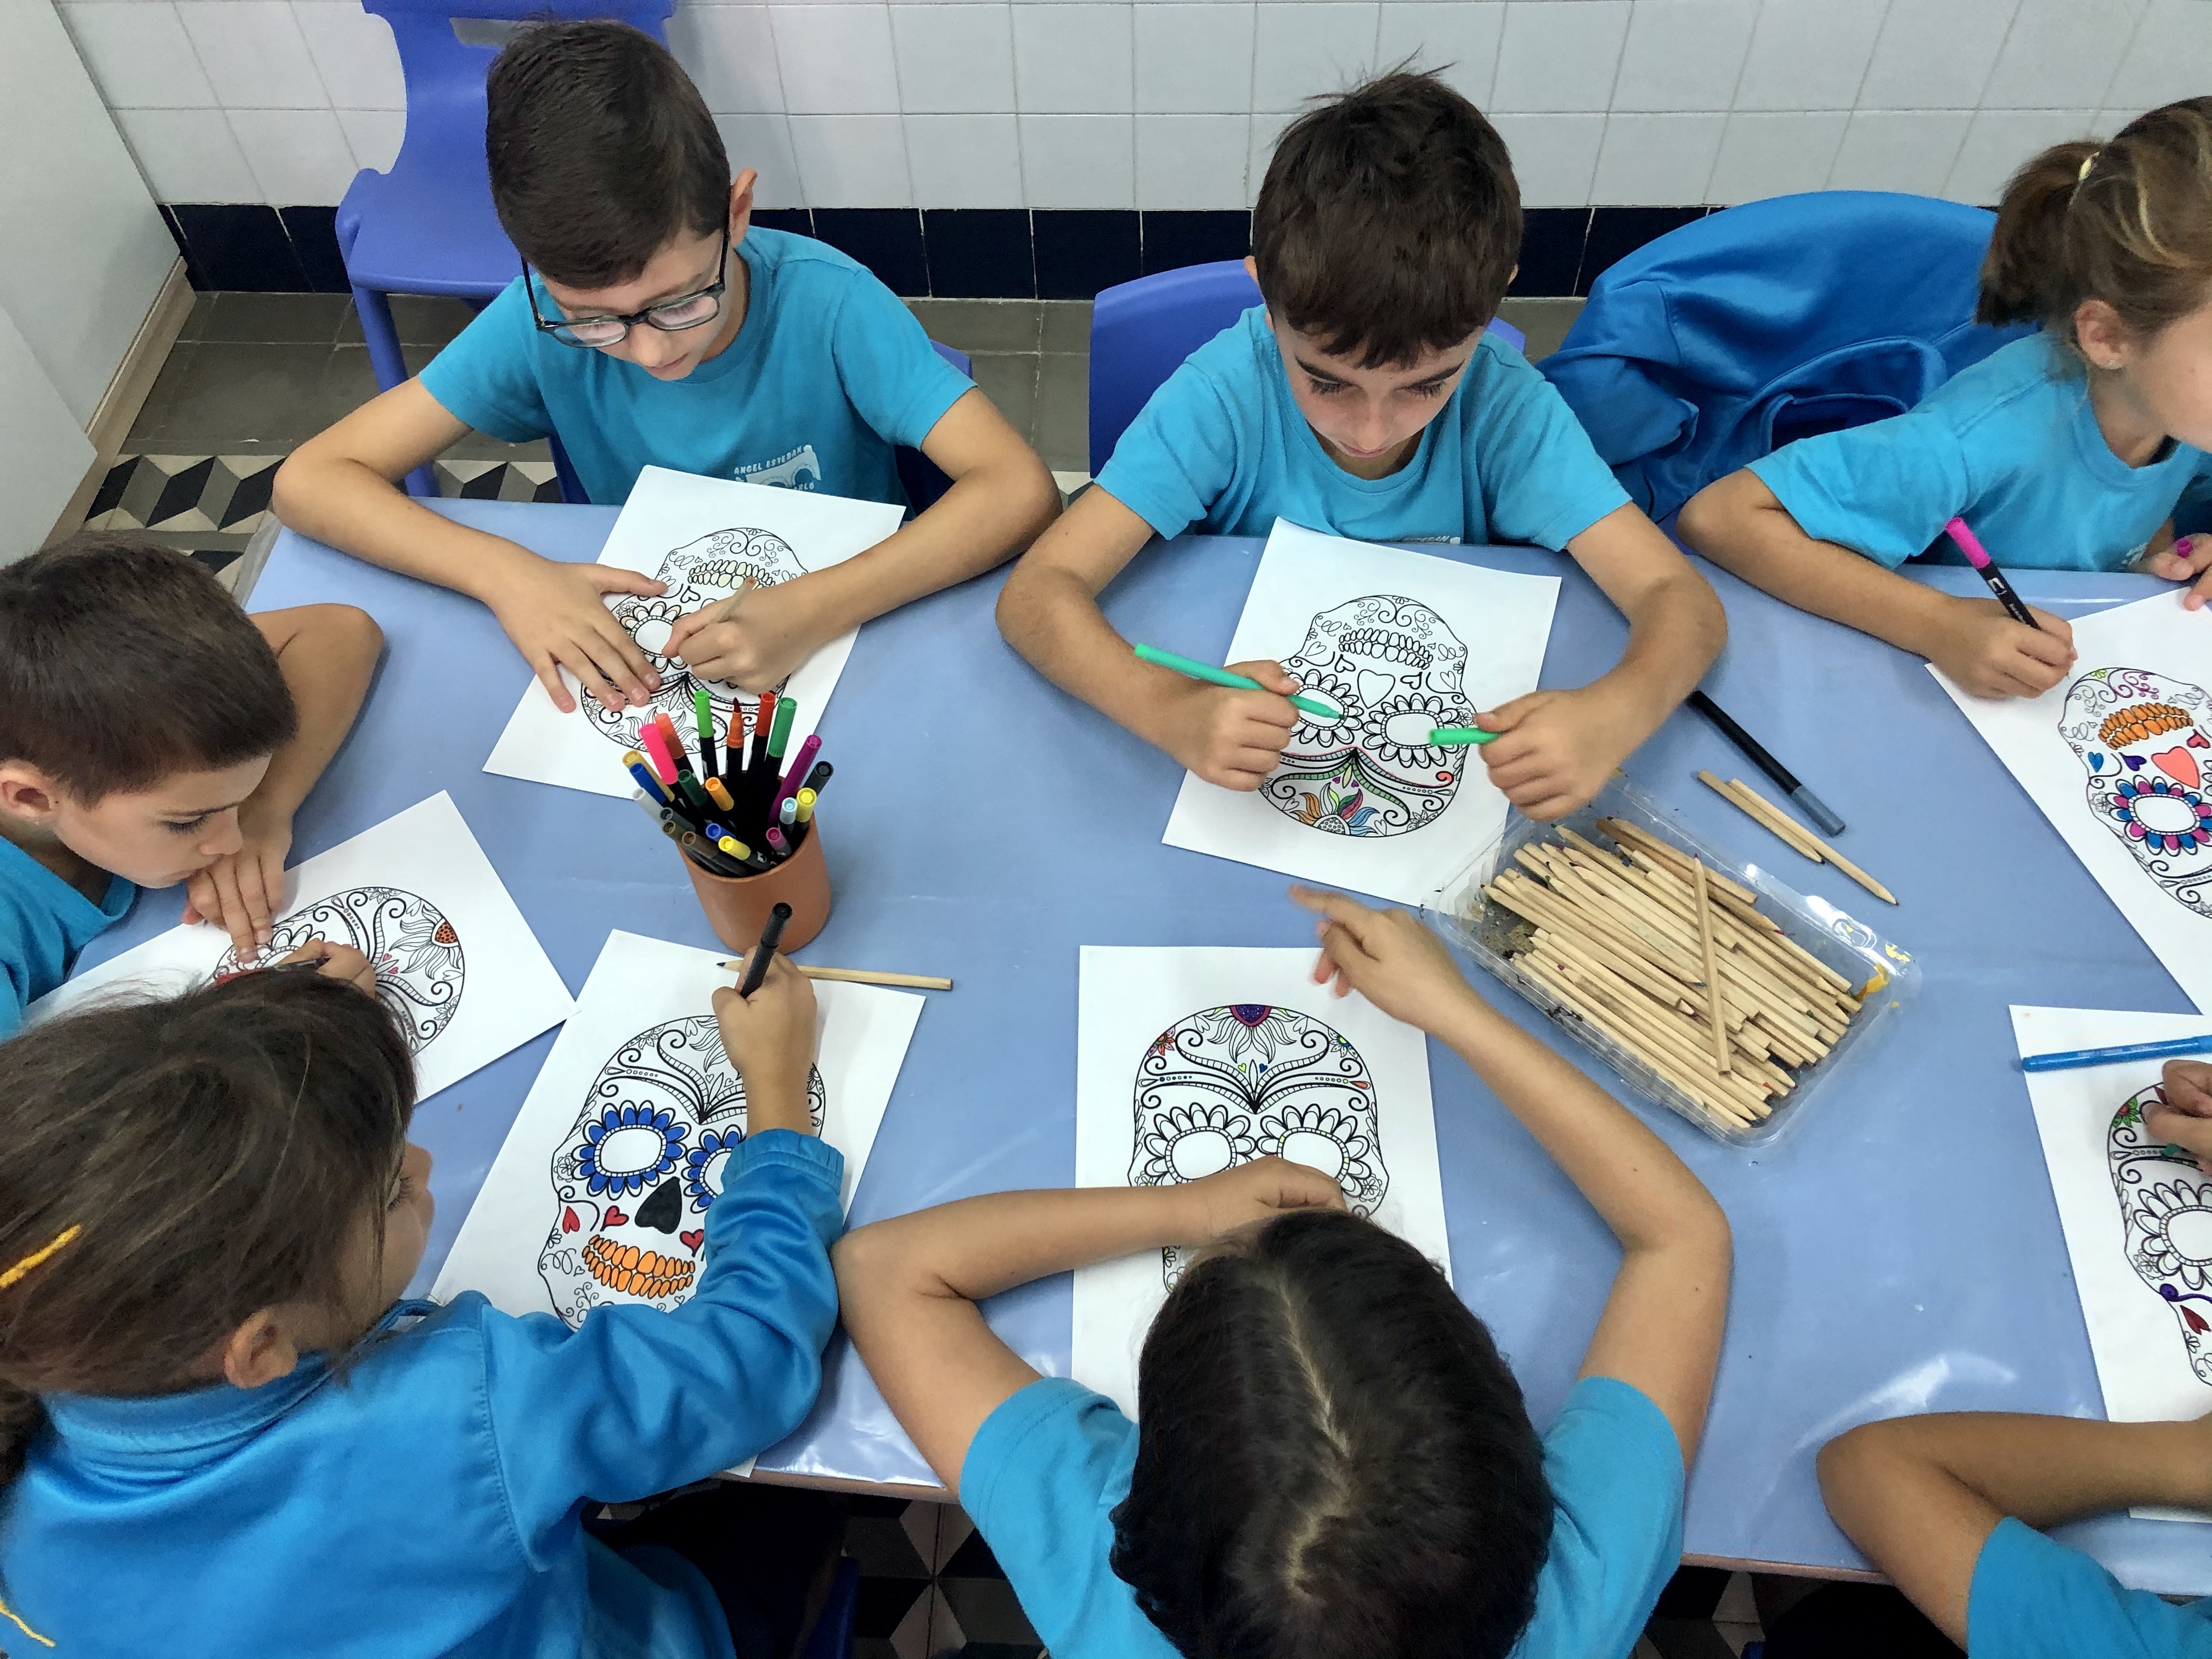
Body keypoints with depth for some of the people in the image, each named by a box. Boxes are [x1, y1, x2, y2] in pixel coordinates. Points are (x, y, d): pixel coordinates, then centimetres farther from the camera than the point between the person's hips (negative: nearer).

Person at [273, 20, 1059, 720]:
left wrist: (813, 610, -39)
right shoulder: (542, 320, -14)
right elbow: (311, 478, -11)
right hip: (633, 662, 3)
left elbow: (1022, 490, -28)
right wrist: (504, 573, -28)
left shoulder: (824, 301, -21)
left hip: (837, 636, -2)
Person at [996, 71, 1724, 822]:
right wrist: (1170, 707, -44)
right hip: (1250, 728, 0)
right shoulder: (1225, 393, -22)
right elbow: (1037, 592, -25)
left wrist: (1611, 715, -41)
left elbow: (1682, 599, -19)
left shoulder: (1505, 405, -18)